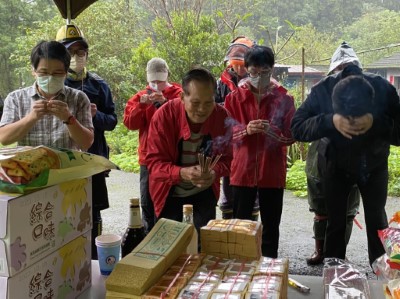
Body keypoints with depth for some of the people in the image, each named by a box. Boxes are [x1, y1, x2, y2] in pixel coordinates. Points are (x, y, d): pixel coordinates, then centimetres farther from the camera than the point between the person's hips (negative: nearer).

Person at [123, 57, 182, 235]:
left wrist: (165, 103, -24)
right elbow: (130, 123, 0)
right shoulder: (141, 96, 10)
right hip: (148, 157, 3)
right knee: (147, 202, 9)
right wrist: (141, 106, -15)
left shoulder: (178, 94, 1)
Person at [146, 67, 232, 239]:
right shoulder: (164, 115, -21)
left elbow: (226, 158, -6)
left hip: (204, 194, 2)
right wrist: (182, 173, -37)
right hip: (170, 195, -1)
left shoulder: (222, 117, -14)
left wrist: (214, 172, -29)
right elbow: (154, 162, -19)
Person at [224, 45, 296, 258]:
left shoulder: (284, 99, -1)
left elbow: (291, 135, -3)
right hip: (242, 170, 1)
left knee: (270, 226, 12)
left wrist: (273, 131, -23)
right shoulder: (235, 97, 2)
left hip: (272, 172, 0)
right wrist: (246, 130, -21)